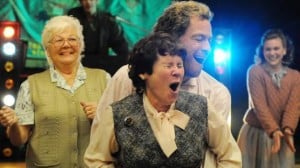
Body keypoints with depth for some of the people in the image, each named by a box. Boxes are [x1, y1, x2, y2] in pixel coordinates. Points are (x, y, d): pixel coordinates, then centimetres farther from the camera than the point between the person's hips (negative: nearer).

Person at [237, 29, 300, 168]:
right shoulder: (255, 71, -7)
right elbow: (259, 104, -17)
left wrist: (287, 130, -27)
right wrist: (273, 130, -29)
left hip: (281, 133, 3)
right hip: (255, 133, -3)